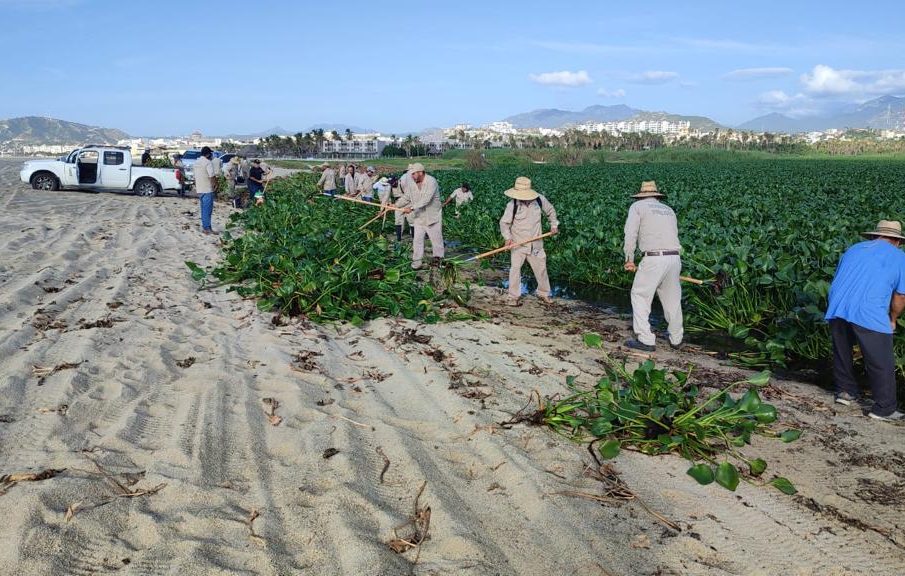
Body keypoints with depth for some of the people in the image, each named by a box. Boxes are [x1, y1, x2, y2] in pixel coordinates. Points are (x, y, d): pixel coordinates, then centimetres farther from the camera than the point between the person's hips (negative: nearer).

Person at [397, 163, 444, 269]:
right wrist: (395, 205, -7)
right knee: (417, 239, 1)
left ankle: (438, 257, 23)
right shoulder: (411, 183, -2)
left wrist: (412, 208, -32)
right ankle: (416, 261, 7)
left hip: (433, 216, -4)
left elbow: (426, 200, -30)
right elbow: (406, 197, 7)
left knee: (436, 237, 6)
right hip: (419, 216, 5)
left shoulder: (431, 181, -22)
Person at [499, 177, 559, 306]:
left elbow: (550, 210, 14)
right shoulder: (512, 205, -13)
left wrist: (554, 225, 11)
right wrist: (507, 237, -18)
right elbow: (504, 222, -5)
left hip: (535, 243, 3)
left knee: (541, 268, 11)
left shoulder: (539, 200, -6)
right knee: (515, 268, -8)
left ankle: (543, 293, 29)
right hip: (517, 243, -2)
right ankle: (514, 297, 4)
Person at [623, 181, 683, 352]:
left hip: (653, 258, -6)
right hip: (674, 257, 6)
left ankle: (646, 340, 2)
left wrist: (629, 259, 7)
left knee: (640, 296, 5)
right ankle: (676, 339, 27)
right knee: (672, 299, 17)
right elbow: (674, 234, 19)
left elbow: (631, 234, -2)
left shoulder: (637, 206, 8)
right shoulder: (668, 210, 24)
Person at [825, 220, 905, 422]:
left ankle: (845, 391, 33)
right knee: (882, 363, 5)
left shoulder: (853, 249, 24)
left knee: (842, 353, 22)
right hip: (869, 314, -5)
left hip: (836, 308, 5)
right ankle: (884, 409, 11)